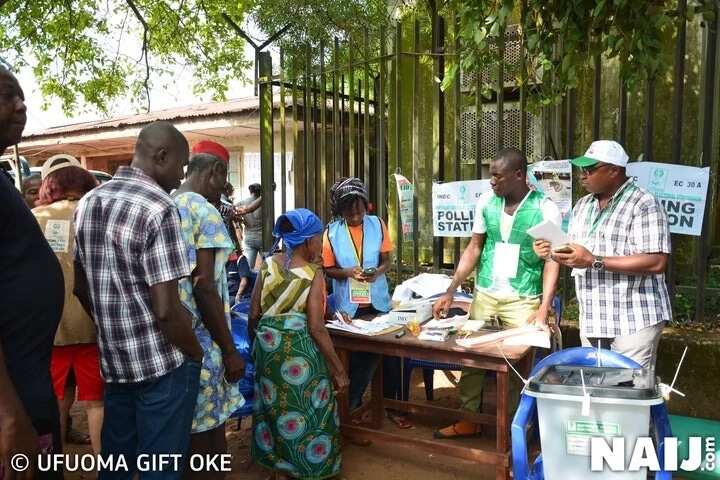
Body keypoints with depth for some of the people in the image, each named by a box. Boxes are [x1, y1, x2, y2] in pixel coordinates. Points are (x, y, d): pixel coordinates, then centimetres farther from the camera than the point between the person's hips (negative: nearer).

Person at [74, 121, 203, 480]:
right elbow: (166, 311, -22)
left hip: (112, 360, 8)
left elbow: (80, 287, 15)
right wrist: (197, 356, -7)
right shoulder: (158, 208, -19)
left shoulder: (87, 203, 6)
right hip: (162, 363, -7)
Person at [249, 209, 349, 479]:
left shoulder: (268, 265, -2)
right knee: (306, 411, 11)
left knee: (272, 405, 21)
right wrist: (339, 370, -12)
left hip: (268, 347, 5)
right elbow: (316, 329, -18)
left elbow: (254, 315, 1)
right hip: (300, 350, -5)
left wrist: (255, 345, 19)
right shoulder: (313, 274, -15)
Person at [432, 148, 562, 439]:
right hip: (484, 294, 4)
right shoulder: (486, 202, 0)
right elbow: (474, 248, 6)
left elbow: (551, 261, -10)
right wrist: (451, 290, -1)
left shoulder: (546, 210, -11)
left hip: (523, 300, -4)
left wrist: (543, 311, -20)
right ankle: (469, 420, 24)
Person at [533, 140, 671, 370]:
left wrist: (594, 261, -23)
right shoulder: (582, 205, 12)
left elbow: (656, 262, -20)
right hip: (591, 322, 7)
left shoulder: (644, 205, -11)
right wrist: (554, 253, -3)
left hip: (634, 322, -7)